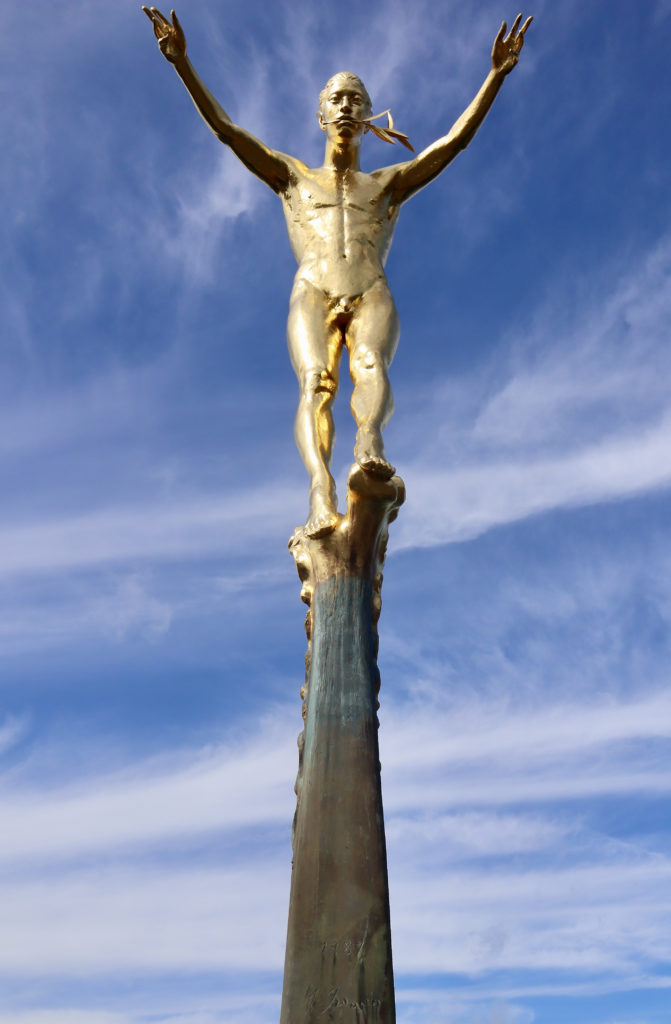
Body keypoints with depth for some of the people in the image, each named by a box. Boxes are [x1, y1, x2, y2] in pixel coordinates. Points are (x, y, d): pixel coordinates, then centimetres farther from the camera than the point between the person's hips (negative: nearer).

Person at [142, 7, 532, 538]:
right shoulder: (293, 176, 30)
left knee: (371, 365, -34)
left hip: (373, 297, 1)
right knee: (315, 381, -31)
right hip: (314, 295, -1)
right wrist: (182, 62, 10)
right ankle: (321, 491, -51)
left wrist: (498, 73, 9)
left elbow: (455, 140, 20)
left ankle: (369, 442, -61)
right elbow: (226, 128, 20)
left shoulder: (389, 184, 30)